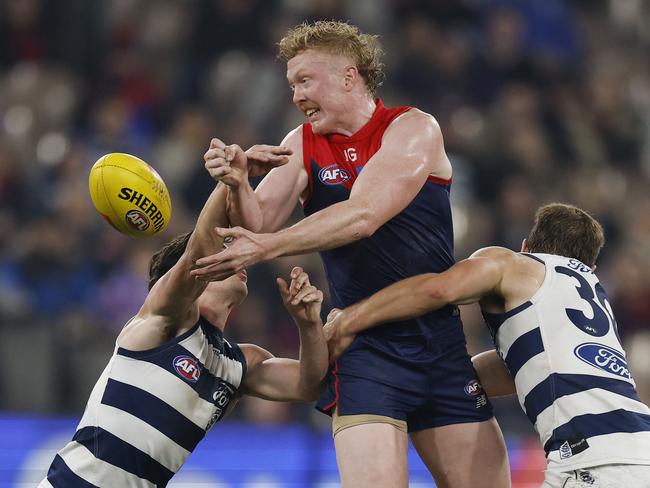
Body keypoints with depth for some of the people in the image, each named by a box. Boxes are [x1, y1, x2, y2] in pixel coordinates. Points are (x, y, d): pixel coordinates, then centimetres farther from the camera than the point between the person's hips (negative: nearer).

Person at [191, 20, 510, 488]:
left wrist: (267, 247, -25)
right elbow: (259, 224, -2)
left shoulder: (414, 129, -5)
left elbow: (363, 216, -19)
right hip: (367, 349, 1)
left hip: (440, 341, -1)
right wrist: (238, 185, -23)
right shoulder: (303, 145, 8)